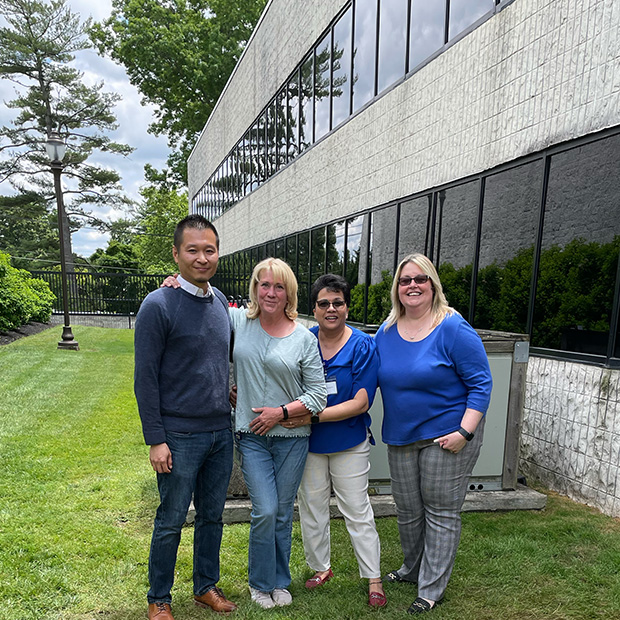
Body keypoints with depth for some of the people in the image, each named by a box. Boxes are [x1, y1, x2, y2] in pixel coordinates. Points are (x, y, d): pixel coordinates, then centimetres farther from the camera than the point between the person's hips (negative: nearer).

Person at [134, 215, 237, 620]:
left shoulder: (220, 301, 6)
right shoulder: (158, 305, -13)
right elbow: (146, 378, -12)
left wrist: (227, 396, 12)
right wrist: (156, 439, -13)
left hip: (221, 433, 6)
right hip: (180, 436, -5)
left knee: (212, 515, 18)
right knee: (171, 521, 10)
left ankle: (207, 587, 37)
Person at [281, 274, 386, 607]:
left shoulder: (362, 346, -13)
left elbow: (360, 403, -17)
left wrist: (313, 416, -22)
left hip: (349, 443, -3)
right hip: (308, 442, 3)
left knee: (357, 512, 8)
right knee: (311, 508, 17)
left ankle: (373, 579, 26)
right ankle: (320, 567, 39)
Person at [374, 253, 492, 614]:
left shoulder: (454, 329, -15)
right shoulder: (387, 331, 2)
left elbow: (481, 383, -14)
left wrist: (464, 432, -20)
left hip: (447, 437, -5)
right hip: (401, 437, 6)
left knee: (441, 512, 7)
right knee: (407, 510, 18)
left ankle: (432, 589, 23)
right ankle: (413, 569, 42)